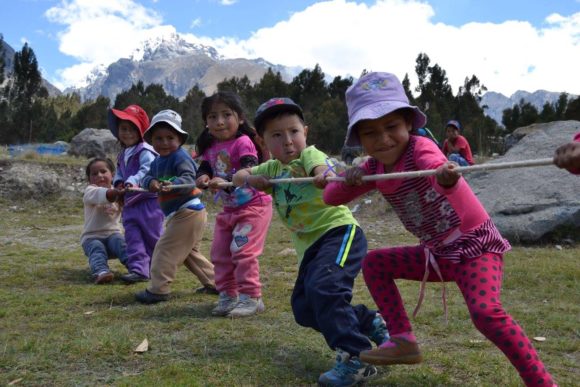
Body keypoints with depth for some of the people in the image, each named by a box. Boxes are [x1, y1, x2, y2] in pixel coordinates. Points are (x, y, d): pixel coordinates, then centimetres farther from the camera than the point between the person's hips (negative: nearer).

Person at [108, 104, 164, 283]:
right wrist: (118, 183, -2)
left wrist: (133, 181, -40)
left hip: (148, 201, -7)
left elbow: (147, 170, -27)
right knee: (133, 236, 1)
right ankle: (138, 269, 3)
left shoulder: (145, 151, -13)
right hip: (130, 202, 8)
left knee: (153, 237, 6)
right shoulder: (123, 155, 14)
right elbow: (119, 173, 20)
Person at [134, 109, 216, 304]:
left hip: (187, 212, -10)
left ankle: (158, 289, -1)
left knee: (165, 249, -7)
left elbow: (189, 179, -27)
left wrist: (173, 184, -46)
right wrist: (151, 182, -21)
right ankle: (213, 282, 29)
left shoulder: (180, 157, -15)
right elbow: (147, 177, 1)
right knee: (190, 252, 21)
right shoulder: (158, 161, 12)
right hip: (177, 214, 10)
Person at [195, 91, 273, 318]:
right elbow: (204, 168, 1)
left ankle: (251, 298, 0)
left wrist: (225, 182, -45)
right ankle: (228, 295, 22)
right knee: (220, 253, 10)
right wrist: (203, 177, -23)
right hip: (229, 209, 8)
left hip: (254, 205, -8)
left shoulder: (243, 142, -18)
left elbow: (248, 172, -30)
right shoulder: (210, 147, 3)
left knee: (242, 250, -12)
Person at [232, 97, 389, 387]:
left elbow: (320, 168, -32)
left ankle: (355, 359, -22)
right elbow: (237, 176, 23)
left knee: (323, 288, -31)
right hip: (312, 245, 9)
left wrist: (324, 176, -57)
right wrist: (251, 179, -1)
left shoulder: (310, 154, -8)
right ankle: (370, 323, 21)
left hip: (340, 231, -8)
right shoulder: (273, 168, 14)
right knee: (304, 308, 5)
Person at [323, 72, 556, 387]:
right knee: (374, 262, 7)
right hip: (439, 252, 7)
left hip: (475, 246, -7)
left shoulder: (419, 148, -21)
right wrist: (349, 180, -18)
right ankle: (403, 340, 8)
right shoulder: (374, 168, 0)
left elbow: (435, 164, -45)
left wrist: (446, 176, -69)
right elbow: (331, 197, 2)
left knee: (486, 312, -29)